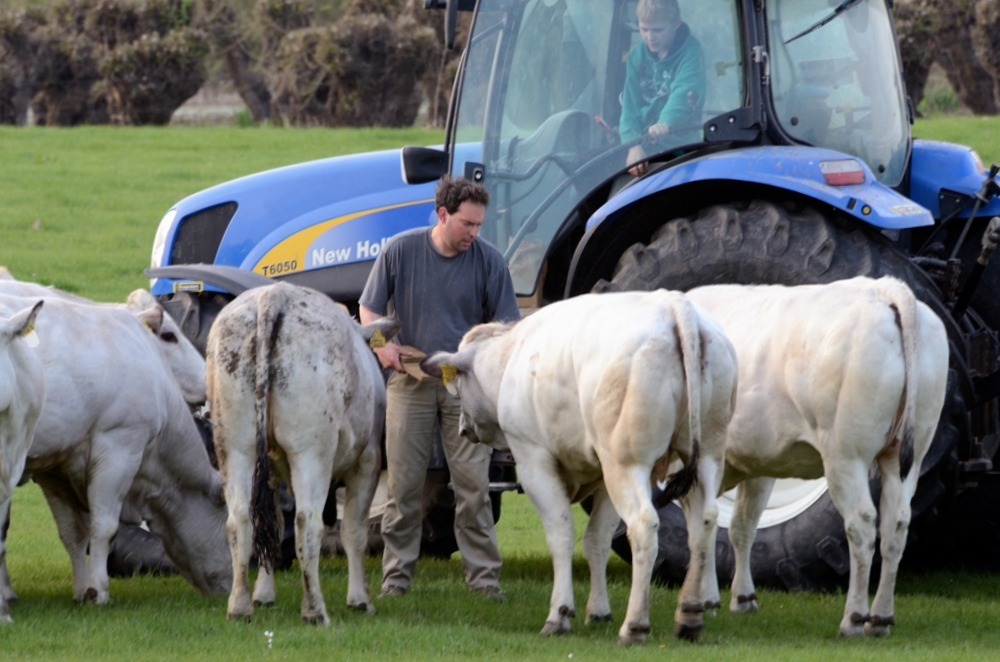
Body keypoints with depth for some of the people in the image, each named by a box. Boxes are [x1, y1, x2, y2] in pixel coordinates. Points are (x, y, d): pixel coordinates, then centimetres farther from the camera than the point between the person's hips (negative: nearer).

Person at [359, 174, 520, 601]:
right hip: (410, 379, 0)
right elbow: (370, 308, 4)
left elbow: (505, 324, 4)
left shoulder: (488, 261, -1)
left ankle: (483, 575, 0)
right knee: (404, 482, 3)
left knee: (473, 482, -4)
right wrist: (382, 344, -16)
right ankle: (396, 574, 10)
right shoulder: (401, 251, -1)